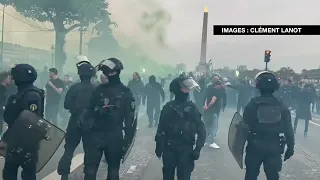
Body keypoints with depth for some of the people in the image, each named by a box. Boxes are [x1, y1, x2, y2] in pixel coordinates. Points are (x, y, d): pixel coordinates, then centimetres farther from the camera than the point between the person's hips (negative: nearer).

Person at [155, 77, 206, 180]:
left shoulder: (192, 107, -2)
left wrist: (198, 148, -10)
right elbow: (161, 128, 6)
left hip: (186, 149, -1)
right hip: (169, 148, 2)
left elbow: (201, 130, -2)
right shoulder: (168, 107, 1)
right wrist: (158, 146, 6)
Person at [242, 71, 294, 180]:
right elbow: (288, 130, 0)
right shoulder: (282, 106, -2)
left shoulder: (252, 104, -10)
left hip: (255, 145, -2)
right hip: (274, 147, 2)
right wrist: (290, 147, 9)